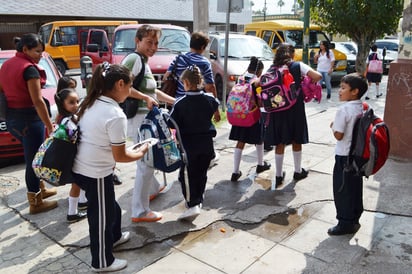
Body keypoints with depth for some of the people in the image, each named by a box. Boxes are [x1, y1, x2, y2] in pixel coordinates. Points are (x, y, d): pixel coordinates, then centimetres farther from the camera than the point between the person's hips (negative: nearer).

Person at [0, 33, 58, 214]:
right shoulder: (29, 68, -17)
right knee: (33, 160, 3)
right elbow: (37, 101, -21)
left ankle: (40, 189, 38)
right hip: (29, 119, -9)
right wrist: (50, 126, -17)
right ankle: (35, 203, 15)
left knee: (33, 155, 23)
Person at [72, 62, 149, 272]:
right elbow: (119, 156, -16)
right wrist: (140, 153, 1)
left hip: (80, 168, 9)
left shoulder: (89, 103, 2)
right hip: (96, 173, -8)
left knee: (109, 206, 28)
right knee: (101, 216, 12)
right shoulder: (116, 115, -23)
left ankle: (114, 236, 53)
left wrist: (121, 145, 15)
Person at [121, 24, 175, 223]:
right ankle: (140, 211, 7)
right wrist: (145, 98, -25)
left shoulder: (143, 61, 16)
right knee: (146, 163, -4)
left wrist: (176, 102, 20)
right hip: (139, 118, -10)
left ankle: (153, 188, 49)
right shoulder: (134, 59, -14)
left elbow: (153, 91, 22)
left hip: (146, 117, 10)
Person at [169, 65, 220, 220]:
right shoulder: (210, 99, -3)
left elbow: (172, 124, -13)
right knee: (201, 173, 18)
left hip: (189, 145, -5)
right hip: (207, 144, 5)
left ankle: (193, 205, -8)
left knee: (187, 175, 2)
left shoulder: (180, 103, -16)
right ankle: (198, 200, 31)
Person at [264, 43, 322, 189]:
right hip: (295, 108, -1)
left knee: (279, 143, 8)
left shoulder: (271, 69, 3)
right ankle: (298, 171, 29)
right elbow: (318, 76, -14)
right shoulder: (298, 66, -4)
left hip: (277, 109, 2)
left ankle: (278, 175, 15)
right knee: (296, 140, 14)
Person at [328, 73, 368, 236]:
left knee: (342, 190, 5)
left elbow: (338, 135, -21)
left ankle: (345, 223, 15)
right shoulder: (363, 108, 3)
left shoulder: (344, 109, -21)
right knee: (355, 188, 18)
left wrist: (332, 126, -4)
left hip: (344, 156, -8)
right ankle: (354, 219, 32)